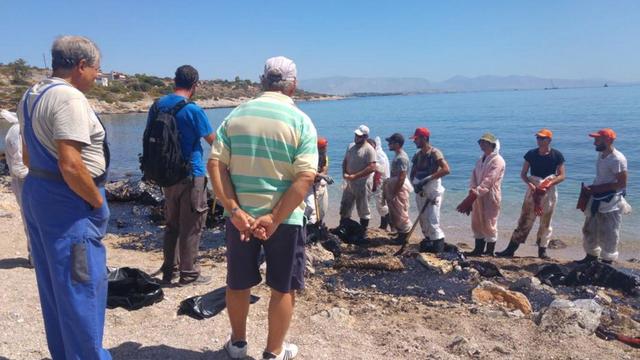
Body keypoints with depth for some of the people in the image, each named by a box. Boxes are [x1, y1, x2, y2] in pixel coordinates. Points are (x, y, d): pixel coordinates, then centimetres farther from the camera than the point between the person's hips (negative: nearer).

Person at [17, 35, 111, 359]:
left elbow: (29, 155, 18)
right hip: (68, 201, -10)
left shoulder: (31, 95, 13)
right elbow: (70, 165, -26)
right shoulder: (68, 97, -18)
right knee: (81, 286, -1)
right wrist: (98, 202, -15)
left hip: (36, 191, 10)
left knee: (53, 285, 18)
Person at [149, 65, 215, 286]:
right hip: (191, 174, -6)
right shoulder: (193, 110, -15)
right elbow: (212, 140, -5)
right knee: (191, 226, 4)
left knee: (172, 224, 17)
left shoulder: (157, 105, 4)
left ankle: (169, 270, 25)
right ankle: (188, 274, 12)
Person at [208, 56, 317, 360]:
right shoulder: (300, 121, -6)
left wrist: (234, 210, -11)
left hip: (240, 215, 3)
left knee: (238, 284, 20)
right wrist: (275, 218, -16)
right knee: (283, 288, 14)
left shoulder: (236, 115, 3)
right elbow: (305, 177, -17)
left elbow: (215, 164, -6)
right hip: (284, 218, -3)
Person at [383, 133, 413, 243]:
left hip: (400, 188, -10)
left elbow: (401, 177, -24)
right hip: (396, 187, 10)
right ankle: (401, 234, 25)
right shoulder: (398, 155, 12)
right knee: (395, 213, 15)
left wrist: (394, 193, -22)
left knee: (401, 213, -1)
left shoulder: (401, 157, -20)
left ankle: (405, 236, 9)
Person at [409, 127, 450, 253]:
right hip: (420, 192, 7)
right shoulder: (418, 155, 10)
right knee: (423, 220, 14)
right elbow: (412, 173, 14)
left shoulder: (434, 153, -11)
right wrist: (415, 183, -8)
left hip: (433, 192, -7)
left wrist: (427, 179, -27)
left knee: (432, 221, -11)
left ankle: (438, 244, -2)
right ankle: (428, 240, 28)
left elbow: (446, 169, -24)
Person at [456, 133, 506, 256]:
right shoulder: (480, 160, 15)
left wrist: (475, 193, -25)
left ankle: (489, 252, 9)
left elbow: (488, 181, -21)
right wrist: (472, 192, -7)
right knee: (477, 223, 13)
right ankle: (478, 250, 24)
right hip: (478, 196, 8)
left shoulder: (497, 161, -12)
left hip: (490, 197, -8)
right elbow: (474, 177, 8)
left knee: (489, 224, -1)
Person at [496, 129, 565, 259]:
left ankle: (542, 250, 18)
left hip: (549, 192, -1)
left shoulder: (557, 155, -3)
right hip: (533, 191, 1)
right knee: (525, 220, -2)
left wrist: (549, 184, -19)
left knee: (546, 222, 7)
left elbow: (561, 176, -3)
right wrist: (530, 184, -15)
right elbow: (523, 174, 3)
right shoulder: (531, 154, 1)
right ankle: (511, 249, -2)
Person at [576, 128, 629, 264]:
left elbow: (622, 184, -23)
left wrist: (595, 189, -22)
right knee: (589, 229, 18)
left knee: (608, 234, 2)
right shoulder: (601, 154, 7)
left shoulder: (617, 159, -21)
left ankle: (607, 261, 17)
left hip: (610, 202, -9)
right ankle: (591, 255, 34)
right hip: (597, 198, 9)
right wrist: (591, 188, 4)